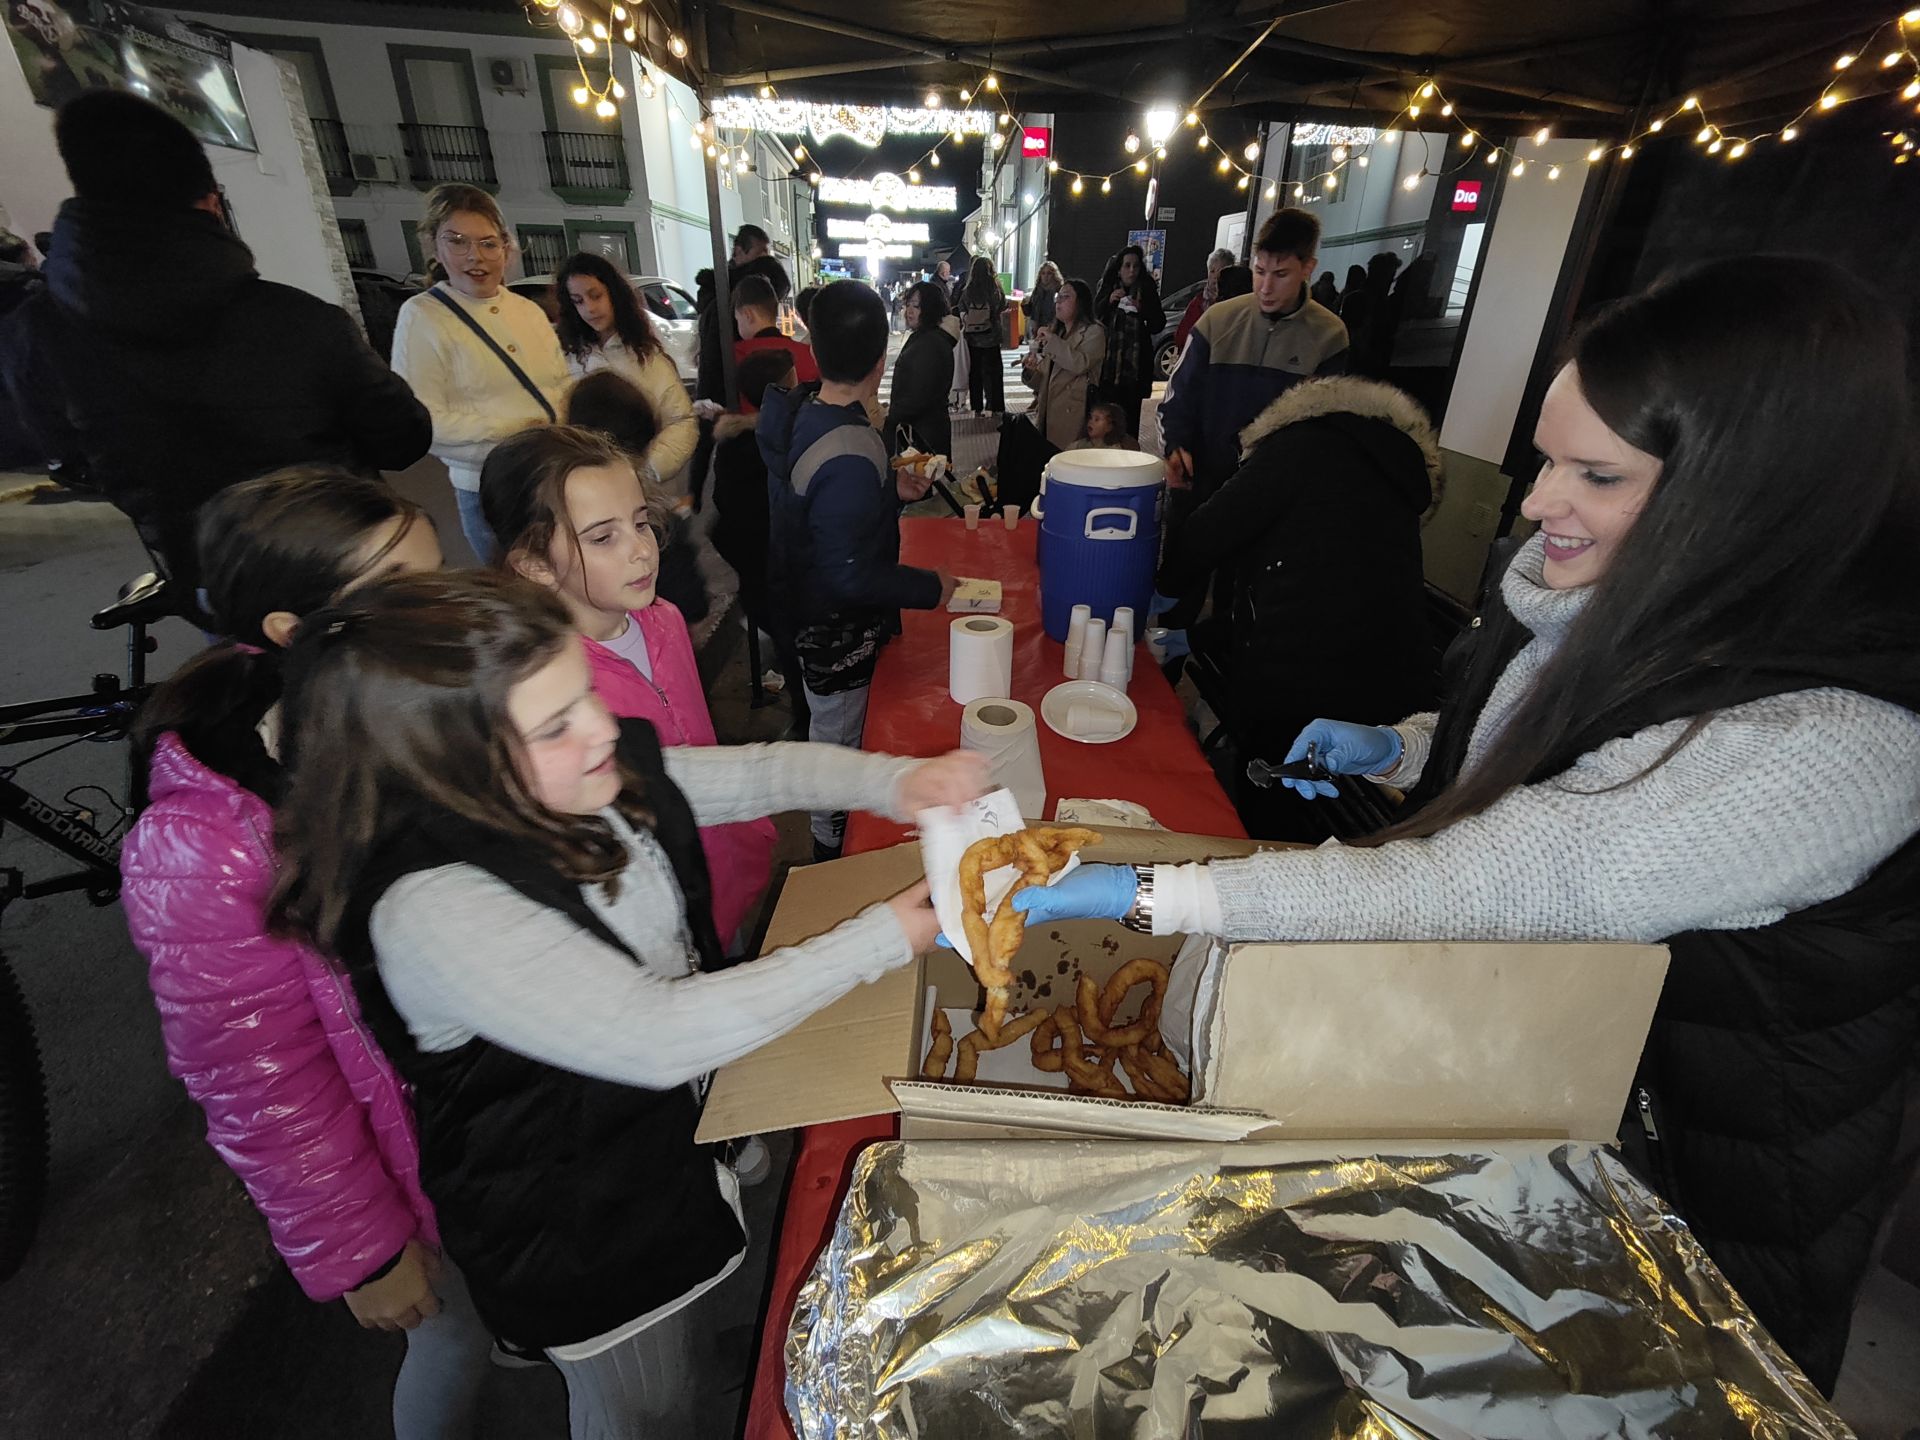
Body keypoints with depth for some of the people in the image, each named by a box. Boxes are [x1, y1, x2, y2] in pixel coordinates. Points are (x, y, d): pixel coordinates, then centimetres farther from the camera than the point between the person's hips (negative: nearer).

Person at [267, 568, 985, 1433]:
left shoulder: (589, 776, -16)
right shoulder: (431, 912, -37)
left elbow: (754, 773, -5)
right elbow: (659, 1036, -39)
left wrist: (895, 781, -23)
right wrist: (883, 940, -34)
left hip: (677, 1122, 6)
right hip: (576, 1228, -6)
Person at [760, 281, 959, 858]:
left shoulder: (800, 411, -4)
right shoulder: (850, 457, -32)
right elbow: (851, 575, -29)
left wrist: (891, 490, 8)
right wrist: (931, 588, -17)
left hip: (803, 608, 10)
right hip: (838, 629, -10)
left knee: (829, 729, 27)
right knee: (838, 740, 11)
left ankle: (830, 847, 50)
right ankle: (834, 851, 34)